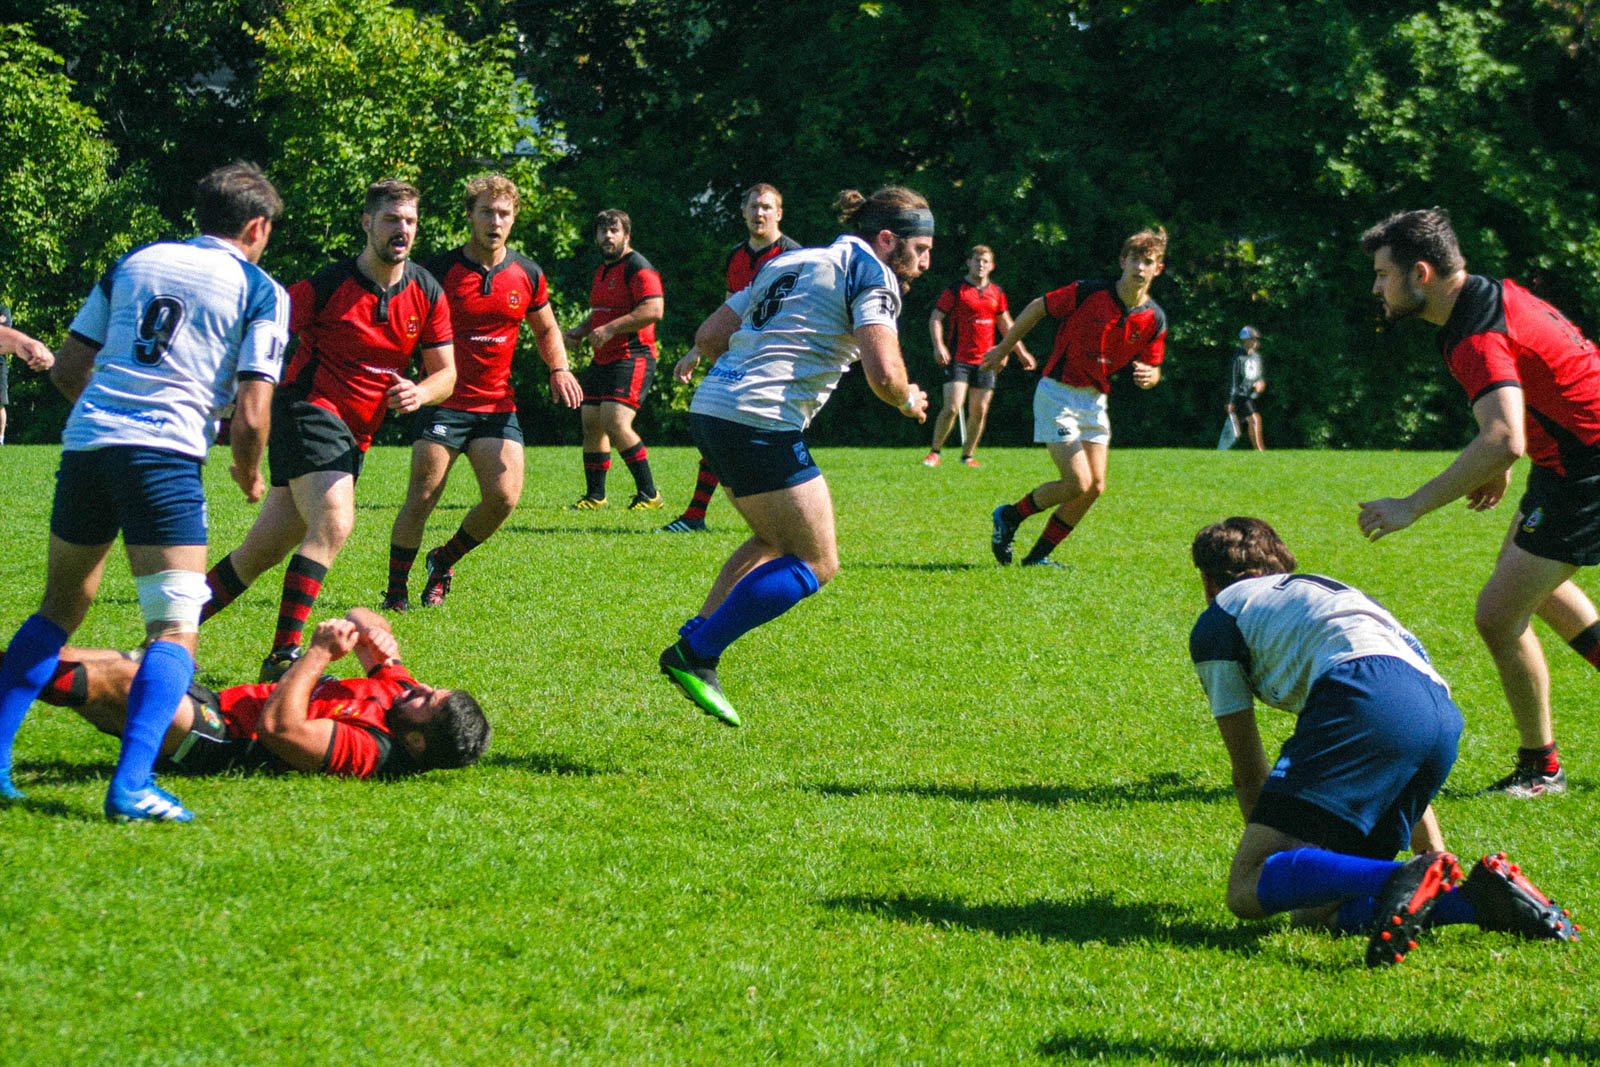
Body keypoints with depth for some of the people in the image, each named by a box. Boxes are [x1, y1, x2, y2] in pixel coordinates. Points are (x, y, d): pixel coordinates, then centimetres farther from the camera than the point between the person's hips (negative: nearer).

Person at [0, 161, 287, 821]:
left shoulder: (134, 262, 19)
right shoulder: (260, 291, 6)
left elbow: (66, 368, 18)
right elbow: (251, 416, -1)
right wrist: (248, 475, 18)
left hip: (85, 443, 5)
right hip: (165, 456, -5)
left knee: (59, 609, 20)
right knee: (174, 631, -4)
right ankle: (130, 785, -22)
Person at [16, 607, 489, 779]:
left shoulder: (369, 748, -29)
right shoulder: (401, 690, -2)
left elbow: (277, 725, -35)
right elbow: (362, 621, 11)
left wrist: (320, 653, -30)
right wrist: (371, 630, -14)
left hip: (214, 740, -9)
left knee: (120, 677, -20)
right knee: (109, 661, 9)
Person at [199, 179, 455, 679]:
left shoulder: (427, 294, 4)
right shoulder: (326, 285, -11)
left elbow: (445, 372, 9)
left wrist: (419, 393, -13)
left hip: (353, 437, 6)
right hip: (309, 410, -6)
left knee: (263, 550, 8)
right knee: (334, 522, -28)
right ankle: (284, 653, -27)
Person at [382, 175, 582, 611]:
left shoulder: (528, 275, 5)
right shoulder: (439, 271, -7)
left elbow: (546, 330, 20)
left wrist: (559, 369, 1)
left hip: (497, 405, 3)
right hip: (443, 402, -3)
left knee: (504, 497, -9)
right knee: (422, 499, -9)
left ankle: (444, 560, 17)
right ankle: (396, 590, 7)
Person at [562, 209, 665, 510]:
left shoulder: (637, 267, -11)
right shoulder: (601, 270, 19)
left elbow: (654, 309, -23)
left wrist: (610, 329, -23)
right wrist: (581, 330, 12)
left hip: (632, 358, -10)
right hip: (602, 361, 10)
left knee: (616, 423, -20)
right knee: (591, 425, 9)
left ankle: (649, 494, -12)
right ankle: (595, 496, 20)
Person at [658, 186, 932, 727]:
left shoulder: (793, 262, 23)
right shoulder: (870, 273, -2)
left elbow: (708, 336, 22)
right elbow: (883, 373, -15)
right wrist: (908, 401, 5)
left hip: (710, 409, 9)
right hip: (761, 425, -9)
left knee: (776, 543, 25)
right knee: (816, 563, -1)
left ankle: (693, 639, 16)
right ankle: (695, 655, -6)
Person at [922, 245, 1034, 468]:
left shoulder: (997, 292, 12)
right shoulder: (956, 289, -2)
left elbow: (1006, 324, 23)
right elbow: (936, 317, -3)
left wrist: (1021, 352, 22)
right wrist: (939, 345, -17)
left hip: (985, 361, 4)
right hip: (958, 358, -4)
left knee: (979, 412, 3)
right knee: (952, 408, -13)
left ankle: (968, 455, 16)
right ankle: (934, 452, 1)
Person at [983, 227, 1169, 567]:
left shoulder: (1154, 319, -3)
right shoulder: (1088, 294, -17)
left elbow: (1153, 368, 7)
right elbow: (1037, 308, -4)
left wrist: (1148, 376, -19)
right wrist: (1003, 349, 4)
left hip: (1094, 401, 6)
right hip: (1057, 394, -6)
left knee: (1095, 487, 1)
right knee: (1078, 484, -14)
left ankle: (1039, 555, 16)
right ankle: (1009, 516, 10)